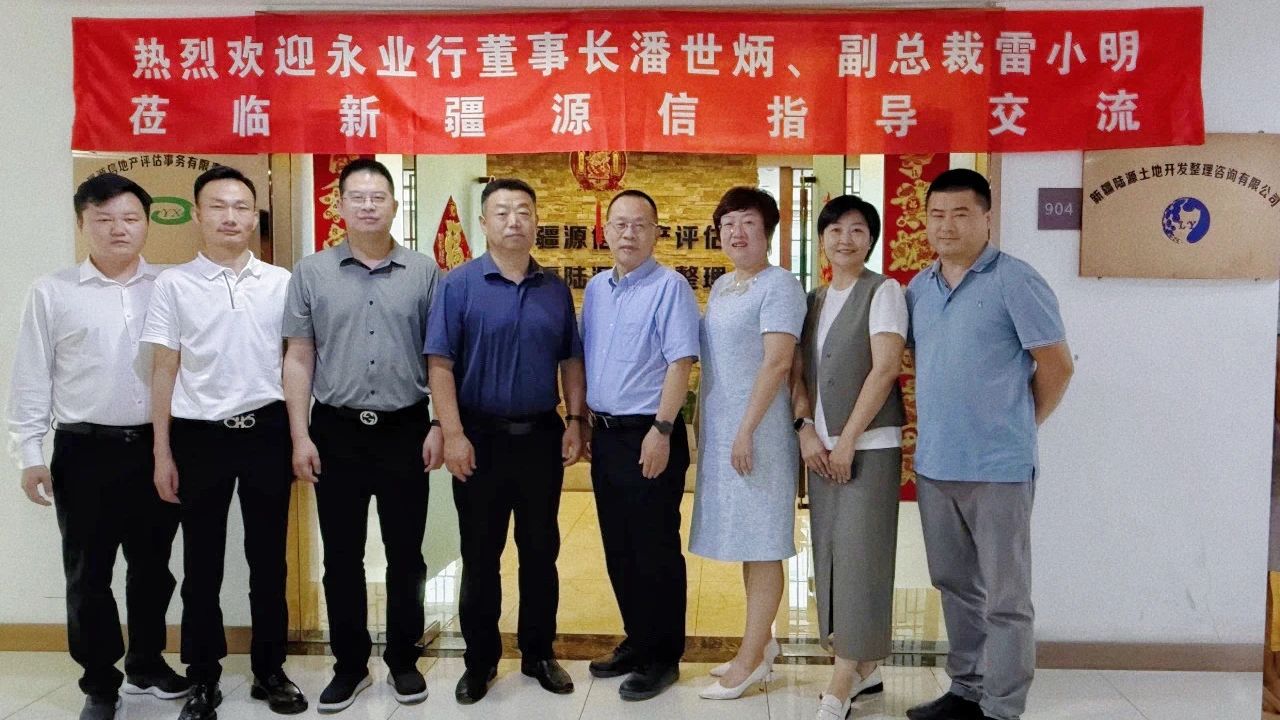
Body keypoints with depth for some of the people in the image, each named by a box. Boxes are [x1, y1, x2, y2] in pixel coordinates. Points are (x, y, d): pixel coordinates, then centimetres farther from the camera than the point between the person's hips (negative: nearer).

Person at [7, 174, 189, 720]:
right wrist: (29, 454, -2)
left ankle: (146, 665, 32)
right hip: (86, 451, -1)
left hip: (156, 448, 1)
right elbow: (30, 378, 2)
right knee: (88, 574, 7)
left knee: (152, 566, 13)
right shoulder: (52, 292, 1)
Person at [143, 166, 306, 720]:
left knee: (268, 558, 10)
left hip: (267, 432, 1)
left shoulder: (281, 282, 3)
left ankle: (270, 670, 25)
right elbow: (164, 372, 2)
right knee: (202, 562, 10)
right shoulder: (173, 284, 1)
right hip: (200, 436, -1)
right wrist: (162, 453, 0)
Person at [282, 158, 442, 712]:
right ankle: (349, 664, 25)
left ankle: (404, 659, 25)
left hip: (405, 430, 0)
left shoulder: (424, 272, 2)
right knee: (342, 557, 10)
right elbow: (299, 359, 3)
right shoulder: (311, 273, 3)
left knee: (406, 554, 9)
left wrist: (442, 428, -1)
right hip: (337, 431, 1)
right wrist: (300, 436, -2)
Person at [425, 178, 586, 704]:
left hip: (542, 435, 3)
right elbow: (439, 363, -9)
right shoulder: (459, 284, -4)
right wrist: (453, 434, -15)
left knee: (541, 551, 12)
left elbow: (571, 360, 11)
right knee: (480, 555, 8)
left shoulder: (554, 289, 7)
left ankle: (539, 653, 26)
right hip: (481, 437, -3)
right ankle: (480, 661, 22)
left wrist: (575, 421, 1)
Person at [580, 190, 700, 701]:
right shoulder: (595, 289, 12)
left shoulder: (670, 287, -9)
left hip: (648, 435, -7)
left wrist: (661, 430, -22)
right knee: (618, 549, 15)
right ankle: (636, 640, 30)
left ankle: (662, 657, 17)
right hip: (605, 434, 7)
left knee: (655, 551, 3)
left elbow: (680, 362, -16)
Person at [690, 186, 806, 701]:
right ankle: (762, 641, 27)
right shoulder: (721, 286, 15)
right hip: (718, 428, 8)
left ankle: (751, 658, 8)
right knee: (745, 540, 14)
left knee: (761, 544, 0)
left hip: (755, 430, -8)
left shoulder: (779, 285, -10)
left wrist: (747, 429, -21)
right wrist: (702, 423, 17)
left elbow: (777, 363, -18)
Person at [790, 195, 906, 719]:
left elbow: (886, 368, -13)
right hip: (820, 445, 6)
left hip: (869, 445, -6)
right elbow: (798, 373, 13)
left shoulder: (883, 291, -3)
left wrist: (847, 440, -15)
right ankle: (864, 667, 21)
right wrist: (806, 430, -3)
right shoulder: (814, 300, 14)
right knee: (829, 553, 8)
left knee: (859, 555, -6)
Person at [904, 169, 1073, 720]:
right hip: (933, 465, 7)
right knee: (955, 585, 18)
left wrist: (1018, 427, 0)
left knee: (1004, 597, 4)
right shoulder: (919, 288, 10)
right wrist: (935, 424, 13)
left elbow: (1056, 366, -7)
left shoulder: (1016, 282, -9)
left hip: (998, 468, -6)